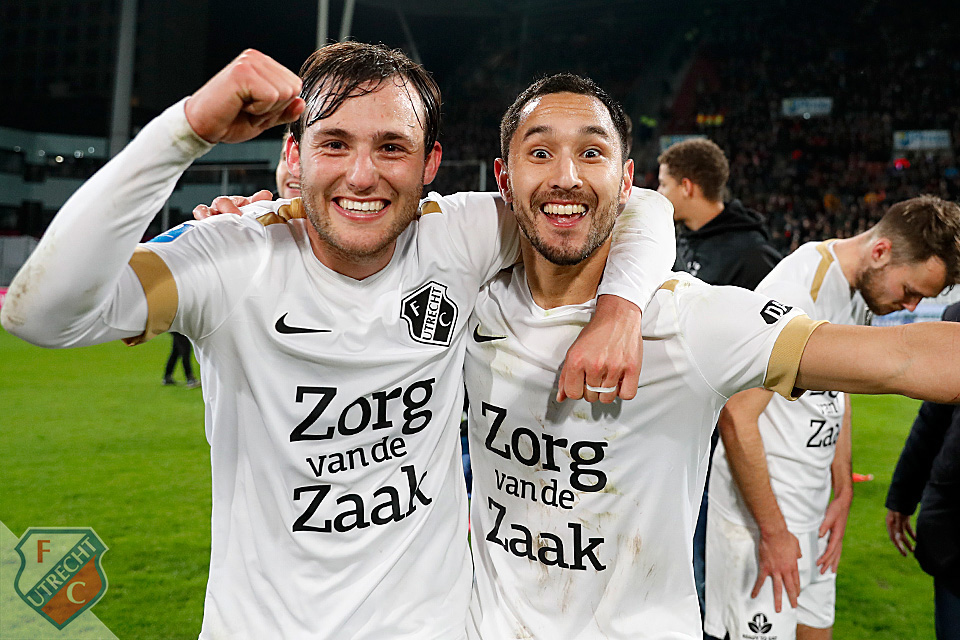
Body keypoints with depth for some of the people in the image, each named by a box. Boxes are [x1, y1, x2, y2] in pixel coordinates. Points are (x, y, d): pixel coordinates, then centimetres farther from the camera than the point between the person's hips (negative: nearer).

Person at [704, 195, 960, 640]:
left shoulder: (860, 292, 6)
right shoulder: (795, 293, -24)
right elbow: (736, 418, -24)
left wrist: (843, 494, 12)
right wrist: (773, 531, -19)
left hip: (814, 512, 9)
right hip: (761, 508, -9)